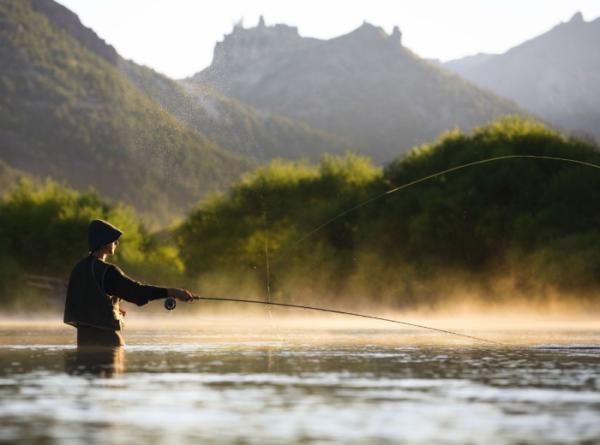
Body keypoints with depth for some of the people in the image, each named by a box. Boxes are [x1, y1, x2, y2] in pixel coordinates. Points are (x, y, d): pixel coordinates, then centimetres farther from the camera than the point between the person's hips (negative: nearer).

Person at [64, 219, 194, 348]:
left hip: (84, 335, 8)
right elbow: (136, 291, -24)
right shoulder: (106, 271, -16)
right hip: (105, 336, -8)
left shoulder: (79, 268, 9)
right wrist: (172, 292, -26)